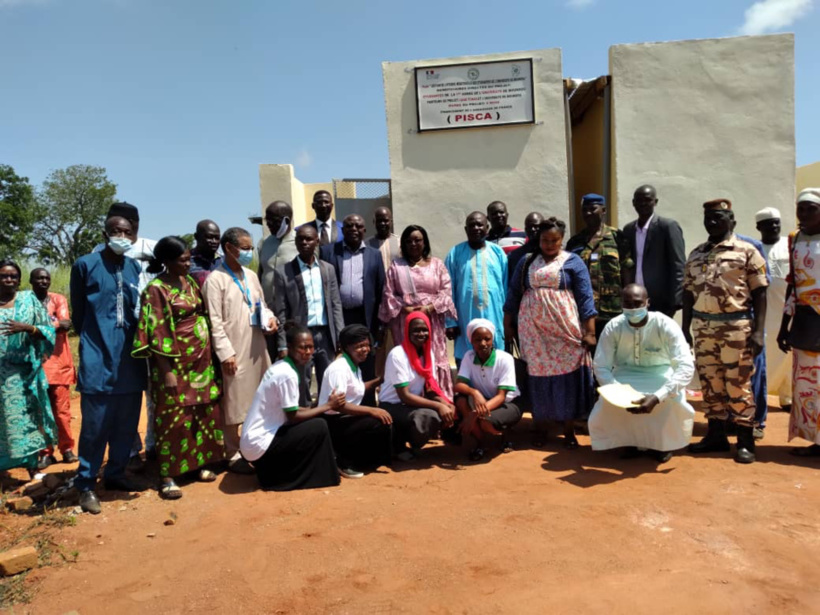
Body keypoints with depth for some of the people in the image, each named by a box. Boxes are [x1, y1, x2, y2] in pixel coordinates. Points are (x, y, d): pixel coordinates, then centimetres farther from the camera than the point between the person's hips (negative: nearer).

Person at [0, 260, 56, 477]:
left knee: (27, 417, 6)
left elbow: (48, 331, -1)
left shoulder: (29, 299, 4)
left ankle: (32, 466, 14)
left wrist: (26, 327, -17)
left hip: (24, 372, 0)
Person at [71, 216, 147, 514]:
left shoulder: (135, 268, 9)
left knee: (127, 423, 11)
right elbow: (77, 313, 5)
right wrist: (94, 341, 8)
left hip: (130, 357, 4)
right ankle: (86, 484, 13)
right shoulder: (85, 264, -2)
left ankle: (115, 474, 27)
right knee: (95, 424, -1)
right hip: (98, 358, -4)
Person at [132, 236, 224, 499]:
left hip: (200, 359, 7)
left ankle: (199, 462, 27)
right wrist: (167, 372, -17)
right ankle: (168, 475, 12)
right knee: (174, 417, 0)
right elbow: (157, 334, -15)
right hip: (175, 362, -7)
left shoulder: (190, 281, 9)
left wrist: (209, 354, 11)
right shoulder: (156, 289, -12)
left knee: (204, 412, 12)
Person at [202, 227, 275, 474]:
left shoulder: (251, 276, 12)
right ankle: (233, 455, 15)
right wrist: (226, 353, -17)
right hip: (234, 352, -7)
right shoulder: (215, 280, -8)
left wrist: (269, 318, 1)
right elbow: (215, 322, -13)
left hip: (257, 348, 7)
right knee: (233, 403, 2)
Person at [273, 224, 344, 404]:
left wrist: (341, 337, 2)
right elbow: (281, 312, -4)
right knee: (301, 387, 4)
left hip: (326, 335, 3)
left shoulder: (328, 269, 9)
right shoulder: (283, 272, -2)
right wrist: (283, 345, -8)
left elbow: (336, 305, 9)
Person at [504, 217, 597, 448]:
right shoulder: (526, 262, 10)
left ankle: (569, 430, 11)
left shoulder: (573, 262, 2)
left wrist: (590, 331, -9)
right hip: (533, 330, 2)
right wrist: (507, 324, 10)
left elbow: (585, 297, -3)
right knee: (538, 377, 5)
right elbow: (514, 293, 12)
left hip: (565, 329, -2)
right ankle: (540, 428, 18)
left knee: (567, 377, -1)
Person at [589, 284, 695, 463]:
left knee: (675, 402, -31)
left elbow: (686, 366, -28)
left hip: (660, 375, -1)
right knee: (605, 405, -27)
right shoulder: (612, 327, -17)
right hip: (625, 376, 1)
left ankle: (663, 443, 2)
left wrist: (657, 397, -42)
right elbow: (601, 367, -14)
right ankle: (631, 440, 5)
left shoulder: (666, 326, -23)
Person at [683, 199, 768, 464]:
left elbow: (759, 293, -3)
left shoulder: (746, 251, -1)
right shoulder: (696, 254, 12)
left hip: (736, 326, -4)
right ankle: (716, 435, 22)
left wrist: (758, 331, -10)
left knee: (738, 384, -1)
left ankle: (745, 441, 10)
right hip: (702, 327, 5)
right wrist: (685, 328, 11)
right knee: (710, 383, 10)